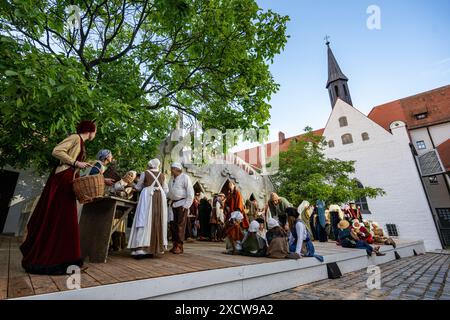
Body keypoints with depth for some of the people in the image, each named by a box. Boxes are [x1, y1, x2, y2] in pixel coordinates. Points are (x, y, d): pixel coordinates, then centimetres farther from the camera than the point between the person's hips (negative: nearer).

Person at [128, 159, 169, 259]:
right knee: (157, 222, 6)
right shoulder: (162, 175, 14)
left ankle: (141, 249, -8)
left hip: (148, 197, -3)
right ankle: (154, 248, 10)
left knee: (145, 221, -4)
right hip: (160, 198, 3)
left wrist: (132, 184, 34)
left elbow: (138, 187, 14)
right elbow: (166, 190, 14)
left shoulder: (145, 173, 6)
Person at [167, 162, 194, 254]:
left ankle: (179, 246, 4)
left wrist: (186, 206, -14)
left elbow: (190, 193, -11)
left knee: (180, 225, -4)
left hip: (182, 204, -7)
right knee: (173, 225, 9)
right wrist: (169, 202, 9)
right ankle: (174, 245, 20)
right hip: (173, 204, 7)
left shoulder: (185, 177, -8)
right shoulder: (172, 178, 14)